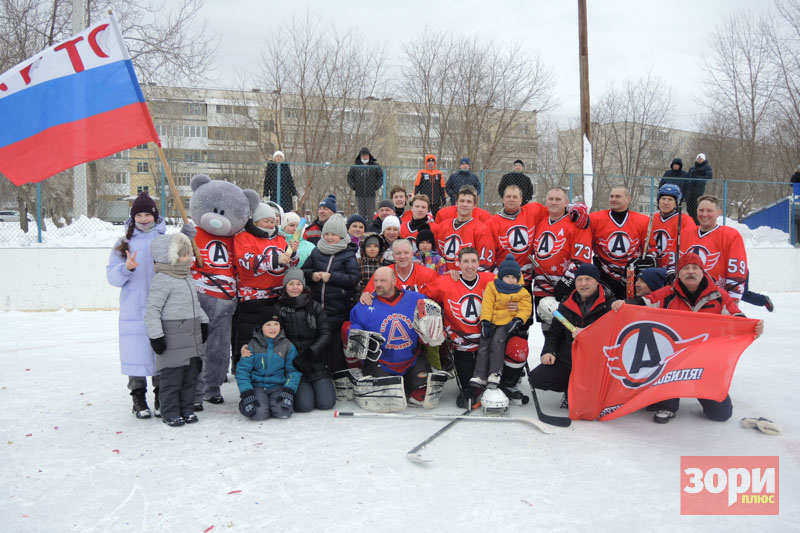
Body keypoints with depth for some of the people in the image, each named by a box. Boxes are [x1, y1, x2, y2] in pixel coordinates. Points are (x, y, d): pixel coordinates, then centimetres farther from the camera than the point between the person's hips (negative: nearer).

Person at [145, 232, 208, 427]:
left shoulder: (188, 278, 14)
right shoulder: (162, 280, -14)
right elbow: (152, 310, -16)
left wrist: (204, 323, 22)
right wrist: (155, 336, -18)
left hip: (192, 336, 8)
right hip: (172, 338, -8)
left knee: (191, 374, 13)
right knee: (172, 376, 0)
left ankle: (187, 408, 25)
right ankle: (170, 412, 12)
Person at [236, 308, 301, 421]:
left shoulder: (287, 345, 5)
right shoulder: (253, 345, 2)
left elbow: (293, 370, 5)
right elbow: (242, 370, 0)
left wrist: (289, 390, -12)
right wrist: (247, 393, -13)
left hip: (278, 386, 0)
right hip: (257, 386, 0)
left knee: (283, 412, -29)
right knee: (259, 413, -28)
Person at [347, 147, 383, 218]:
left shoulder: (375, 166, 1)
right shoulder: (355, 166, 4)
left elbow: (381, 176, 7)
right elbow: (349, 177, 14)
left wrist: (376, 186, -1)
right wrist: (353, 186, 2)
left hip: (371, 194, -1)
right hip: (359, 194, 1)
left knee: (370, 214, -3)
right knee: (361, 213, 5)